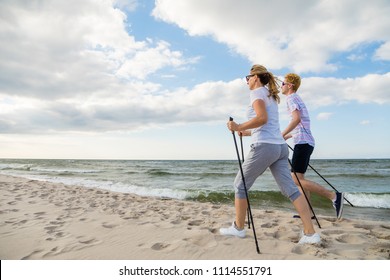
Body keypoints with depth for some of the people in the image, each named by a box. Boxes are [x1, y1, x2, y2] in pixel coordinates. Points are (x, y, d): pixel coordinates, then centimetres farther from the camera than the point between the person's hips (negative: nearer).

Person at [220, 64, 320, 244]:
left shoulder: (257, 92, -1)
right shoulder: (271, 95, 26)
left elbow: (262, 118, -19)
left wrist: (239, 127, -14)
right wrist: (247, 132, 32)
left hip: (265, 147, -9)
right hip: (280, 146, 9)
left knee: (240, 184, 5)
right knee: (290, 188, 2)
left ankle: (238, 228, 15)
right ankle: (310, 233, -1)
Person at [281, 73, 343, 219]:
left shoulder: (291, 98, -4)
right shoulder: (297, 98, 25)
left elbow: (297, 119, -21)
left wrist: (281, 135, -20)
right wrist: (285, 137, 28)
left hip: (302, 142, -10)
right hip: (307, 142, 10)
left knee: (297, 179, -14)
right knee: (299, 178, 10)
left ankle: (334, 196, -16)